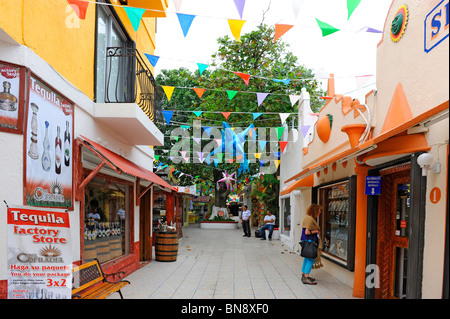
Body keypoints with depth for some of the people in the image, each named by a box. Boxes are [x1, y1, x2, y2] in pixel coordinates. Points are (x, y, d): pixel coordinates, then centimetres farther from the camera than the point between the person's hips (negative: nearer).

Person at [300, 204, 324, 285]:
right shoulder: (310, 219, -18)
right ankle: (306, 278, -8)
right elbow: (307, 232, -22)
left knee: (307, 258, 15)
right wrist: (316, 231, -10)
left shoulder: (309, 218, 15)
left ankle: (304, 275, 23)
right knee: (311, 258, -8)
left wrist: (317, 231, 13)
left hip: (307, 241, 11)